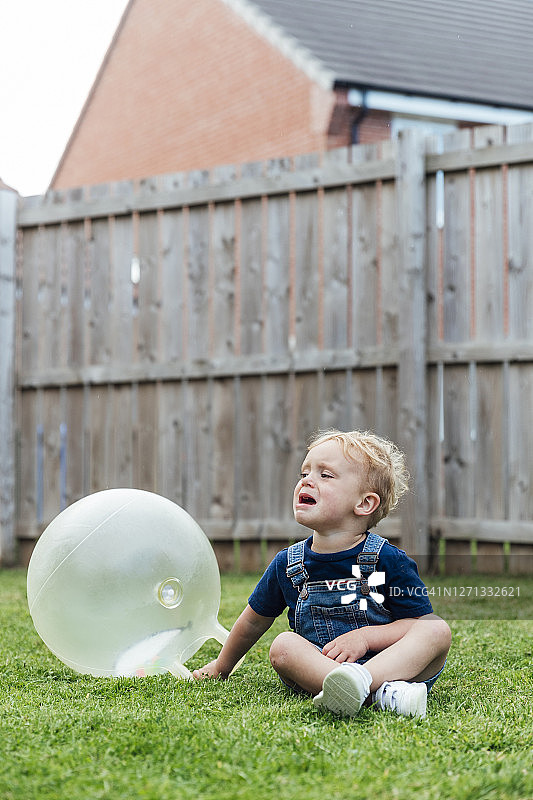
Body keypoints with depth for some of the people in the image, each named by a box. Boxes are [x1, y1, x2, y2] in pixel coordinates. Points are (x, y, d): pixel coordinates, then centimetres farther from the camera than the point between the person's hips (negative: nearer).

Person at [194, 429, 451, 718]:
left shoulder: (388, 560, -4)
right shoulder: (287, 564, 7)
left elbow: (421, 619, -5)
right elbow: (254, 620, 22)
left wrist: (365, 636, -19)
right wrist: (220, 667, 33)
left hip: (392, 663, -2)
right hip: (319, 667, 2)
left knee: (438, 630, -25)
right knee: (283, 645, -26)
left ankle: (361, 681, -51)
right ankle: (383, 692, -49)